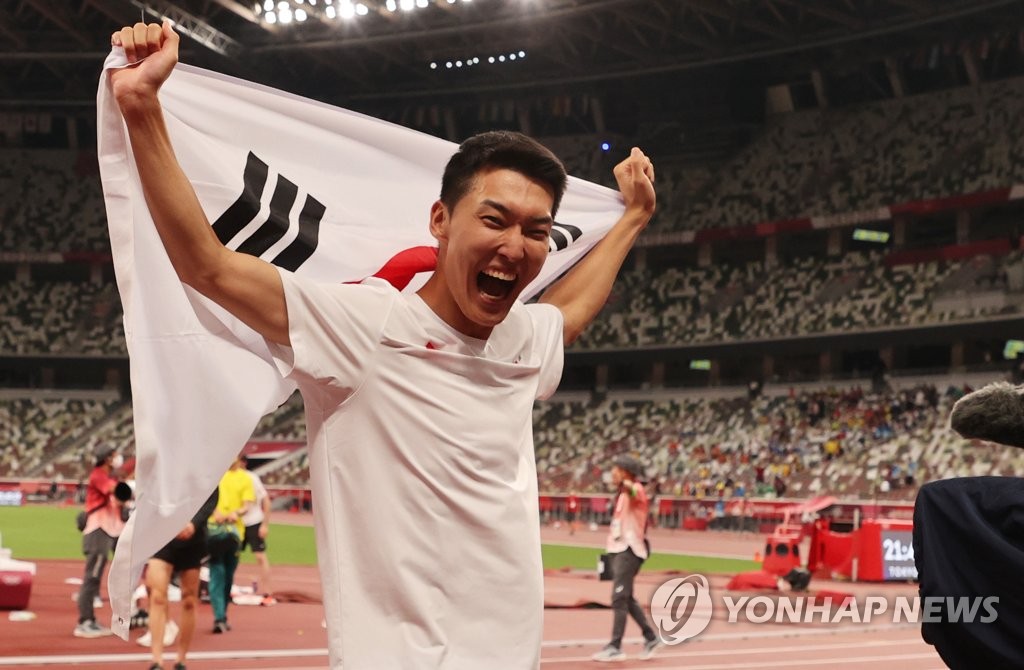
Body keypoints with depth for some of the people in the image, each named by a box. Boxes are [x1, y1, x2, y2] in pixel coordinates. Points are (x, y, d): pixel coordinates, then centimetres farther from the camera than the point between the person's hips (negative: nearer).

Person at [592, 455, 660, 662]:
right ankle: (650, 638, 25)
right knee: (626, 598, 14)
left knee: (619, 598, -12)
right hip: (618, 549, 10)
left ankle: (615, 647, -11)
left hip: (629, 550, -10)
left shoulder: (636, 490, -12)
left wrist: (629, 486, -55)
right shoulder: (622, 494, 17)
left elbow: (635, 492, -37)